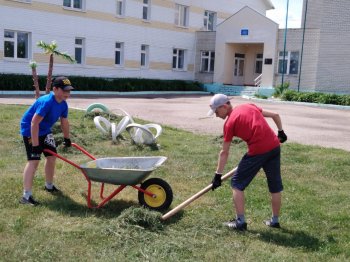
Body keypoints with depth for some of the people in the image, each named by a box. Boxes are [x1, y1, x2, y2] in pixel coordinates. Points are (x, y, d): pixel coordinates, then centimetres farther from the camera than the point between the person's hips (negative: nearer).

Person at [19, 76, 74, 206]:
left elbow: (64, 122, 11)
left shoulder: (63, 105, -6)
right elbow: (34, 123, -33)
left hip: (45, 131, 9)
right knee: (34, 160, -16)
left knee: (51, 156, 13)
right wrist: (35, 145, -31)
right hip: (30, 131, -9)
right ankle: (26, 196, -14)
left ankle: (49, 185, 35)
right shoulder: (46, 102, -32)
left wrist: (67, 139, 20)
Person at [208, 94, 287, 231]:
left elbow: (224, 153, 2)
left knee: (237, 183, 9)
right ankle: (275, 220, 32)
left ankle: (240, 221, 11)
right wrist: (281, 132, 31)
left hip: (257, 151, -7)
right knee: (275, 185, 18)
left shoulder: (230, 123, -1)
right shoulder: (249, 106, 15)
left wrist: (218, 175, 8)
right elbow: (275, 115, 20)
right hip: (274, 146, 7)